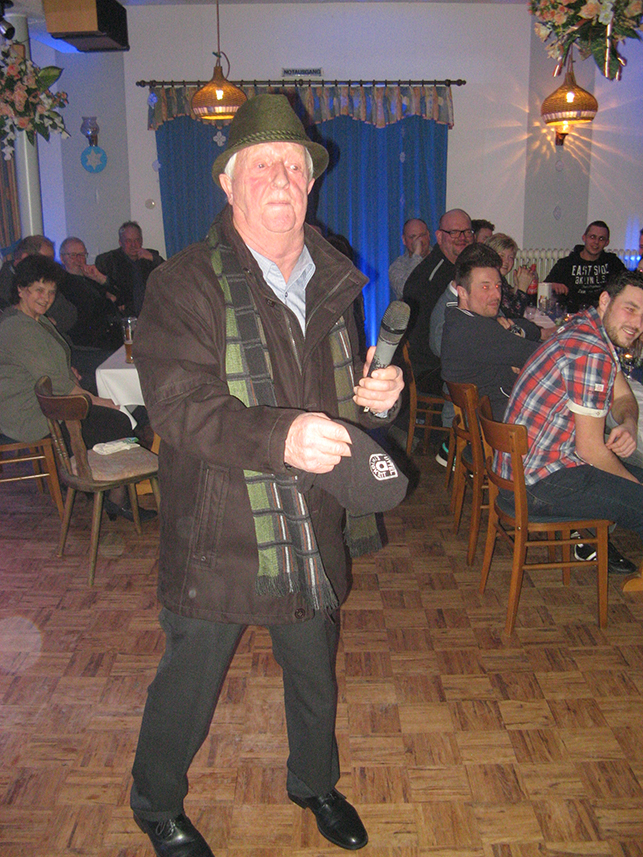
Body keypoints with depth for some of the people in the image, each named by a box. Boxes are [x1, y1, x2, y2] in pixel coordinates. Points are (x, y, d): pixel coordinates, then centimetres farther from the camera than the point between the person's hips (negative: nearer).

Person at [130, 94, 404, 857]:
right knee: (187, 684, 13)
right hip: (217, 536, -5)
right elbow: (177, 404, -24)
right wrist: (281, 436, -38)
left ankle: (315, 782, 52)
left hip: (312, 534, 5)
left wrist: (379, 397, -6)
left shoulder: (333, 284, 7)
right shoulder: (185, 284, -12)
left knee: (315, 673, 23)